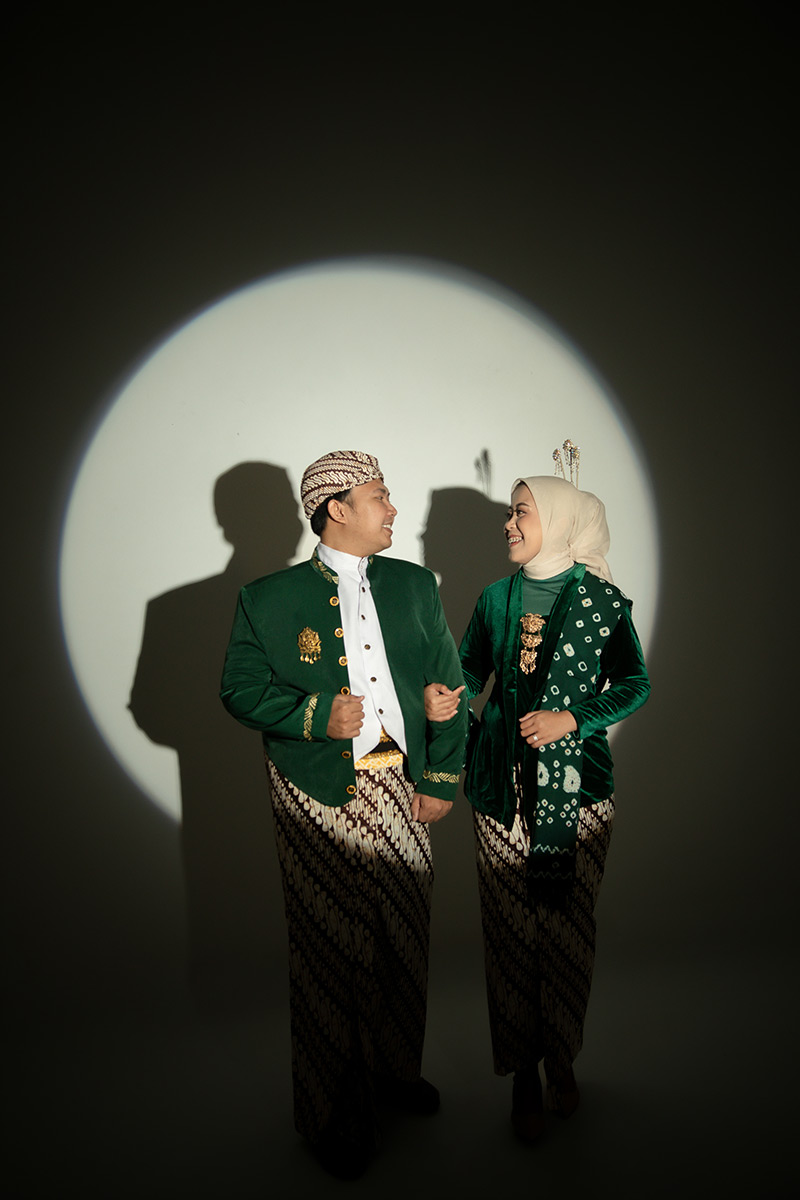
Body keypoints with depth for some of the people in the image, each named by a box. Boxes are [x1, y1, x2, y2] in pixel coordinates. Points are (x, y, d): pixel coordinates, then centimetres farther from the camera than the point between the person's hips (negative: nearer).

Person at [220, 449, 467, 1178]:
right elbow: (239, 688, -3)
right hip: (321, 798, -4)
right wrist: (315, 715, -18)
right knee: (330, 949, 7)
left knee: (404, 941, 17)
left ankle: (397, 1070, 42)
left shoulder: (415, 585, 7)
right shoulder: (268, 598, -4)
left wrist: (442, 778, 0)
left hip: (402, 789, 4)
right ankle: (337, 1115, 28)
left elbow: (447, 685, 6)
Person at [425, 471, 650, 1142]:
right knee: (511, 930, 5)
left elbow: (635, 683, 2)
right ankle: (524, 1071, 23)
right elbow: (471, 670, 13)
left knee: (570, 927, 7)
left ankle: (561, 1061, 30)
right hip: (504, 784, 2)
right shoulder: (496, 598, 6)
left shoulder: (601, 600, -4)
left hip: (577, 784, -2)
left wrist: (571, 719, -11)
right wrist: (446, 696, -9)